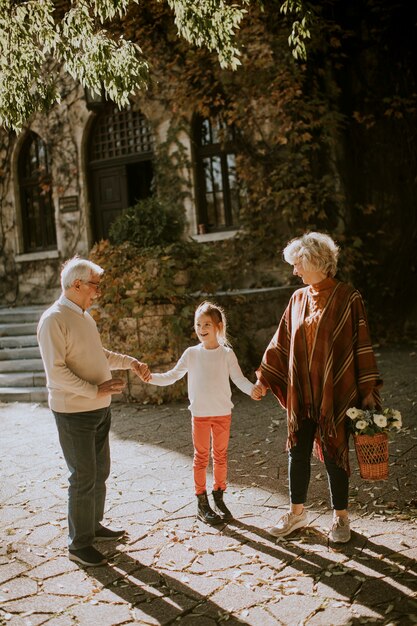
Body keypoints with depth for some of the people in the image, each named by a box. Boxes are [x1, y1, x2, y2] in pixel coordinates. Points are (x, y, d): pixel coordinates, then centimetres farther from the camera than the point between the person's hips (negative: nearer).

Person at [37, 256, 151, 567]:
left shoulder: (85, 315, 11)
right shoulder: (54, 319, -17)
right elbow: (56, 370, -23)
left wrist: (131, 362, 12)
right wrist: (96, 390, -24)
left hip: (99, 408, 9)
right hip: (74, 412, -9)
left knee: (100, 472, 18)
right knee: (84, 478, -1)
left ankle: (93, 525, 35)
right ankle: (79, 544, 13)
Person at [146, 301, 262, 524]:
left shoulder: (227, 353, -3)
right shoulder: (191, 354, -1)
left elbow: (239, 379, -7)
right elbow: (172, 376, 2)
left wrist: (252, 389, -27)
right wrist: (151, 377, -14)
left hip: (222, 413, 0)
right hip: (200, 414, 0)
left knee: (220, 456, 12)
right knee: (201, 457, 7)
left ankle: (218, 499, 26)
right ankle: (201, 504, 17)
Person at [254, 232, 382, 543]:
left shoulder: (348, 298, -8)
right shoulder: (299, 299, 7)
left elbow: (362, 345, -8)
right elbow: (281, 342, 12)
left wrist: (368, 390, -11)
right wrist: (264, 378, 11)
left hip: (335, 392, -4)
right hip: (301, 392, 5)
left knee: (334, 453, 4)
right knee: (298, 451, 9)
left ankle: (341, 517, 22)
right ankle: (297, 512, 26)